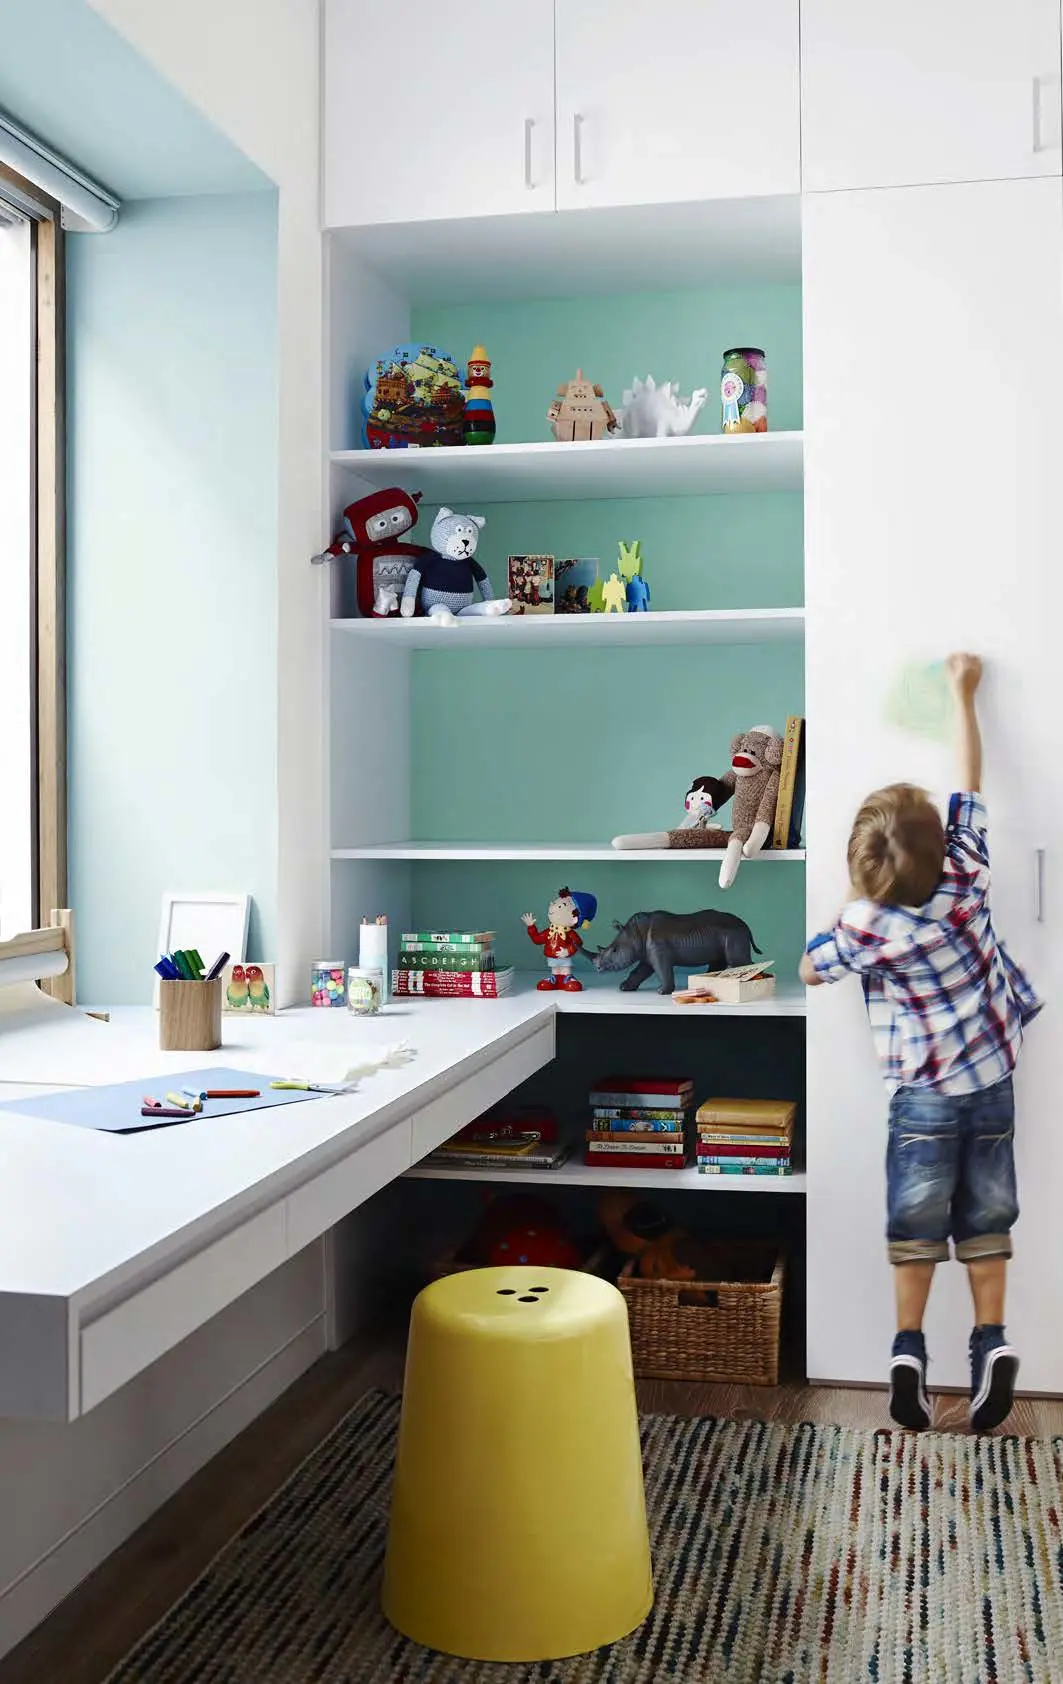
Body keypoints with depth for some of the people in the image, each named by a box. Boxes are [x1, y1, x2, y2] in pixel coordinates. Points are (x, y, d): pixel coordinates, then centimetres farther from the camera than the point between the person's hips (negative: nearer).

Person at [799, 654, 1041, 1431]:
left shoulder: (864, 925, -18)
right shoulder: (968, 876, -13)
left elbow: (811, 970, 1)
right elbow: (971, 782, 1)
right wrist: (965, 696, 12)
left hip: (925, 1096, -3)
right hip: (993, 1082, 3)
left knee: (917, 1223, 7)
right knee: (986, 1219, 11)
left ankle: (909, 1347, 5)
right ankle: (992, 1341, 7)